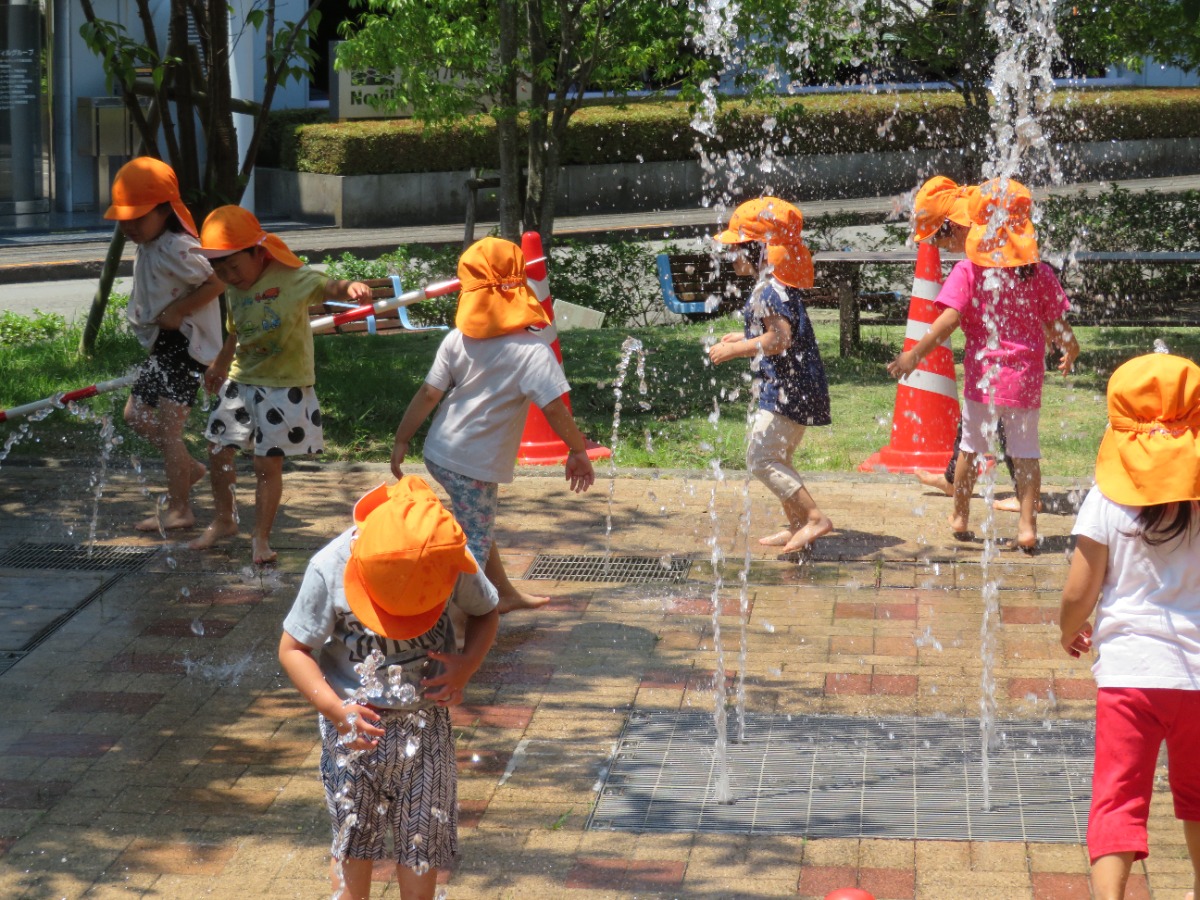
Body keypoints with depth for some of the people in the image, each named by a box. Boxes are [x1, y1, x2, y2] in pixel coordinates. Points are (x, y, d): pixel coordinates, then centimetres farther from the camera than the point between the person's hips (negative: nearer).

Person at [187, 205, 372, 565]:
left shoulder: (290, 278, -16)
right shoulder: (234, 290, 5)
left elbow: (324, 286, -31)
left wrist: (349, 287, -52)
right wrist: (220, 365, 30)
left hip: (283, 384, -7)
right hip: (241, 381, 7)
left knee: (268, 463, -4)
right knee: (218, 450, 12)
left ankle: (261, 537, 10)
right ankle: (224, 521, 33)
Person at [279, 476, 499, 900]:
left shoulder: (451, 560, -16)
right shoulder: (330, 568, -21)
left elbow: (485, 612, 4)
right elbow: (292, 648, -12)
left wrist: (466, 665, -14)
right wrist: (335, 710, -23)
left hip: (425, 723, 1)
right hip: (355, 723, -1)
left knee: (423, 841, 9)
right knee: (353, 841, 9)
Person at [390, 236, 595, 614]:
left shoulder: (457, 340, -4)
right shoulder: (532, 351, -17)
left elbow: (428, 394, -3)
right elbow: (556, 411, -22)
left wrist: (402, 440, 5)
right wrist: (579, 452, -8)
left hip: (440, 453, 6)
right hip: (475, 464, -6)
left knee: (479, 528, 25)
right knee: (476, 543, 3)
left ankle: (505, 593, 44)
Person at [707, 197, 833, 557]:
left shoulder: (769, 289, -18)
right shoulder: (778, 285, 14)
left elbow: (780, 339, -28)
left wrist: (734, 350, -22)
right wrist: (743, 337, 21)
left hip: (787, 388, -11)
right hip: (794, 388, 11)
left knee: (761, 458, -12)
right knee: (776, 458, 19)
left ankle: (815, 518, -15)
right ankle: (797, 527, 25)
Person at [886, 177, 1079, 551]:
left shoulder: (968, 271, -8)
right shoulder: (1040, 273, -3)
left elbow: (949, 320, -18)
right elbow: (1058, 327, 3)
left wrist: (915, 354, -13)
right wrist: (1071, 351, 24)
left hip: (983, 376, 0)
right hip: (1026, 378, 1)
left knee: (971, 446, 15)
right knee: (1026, 452, 8)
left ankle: (960, 517, 28)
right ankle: (1027, 525, 2)